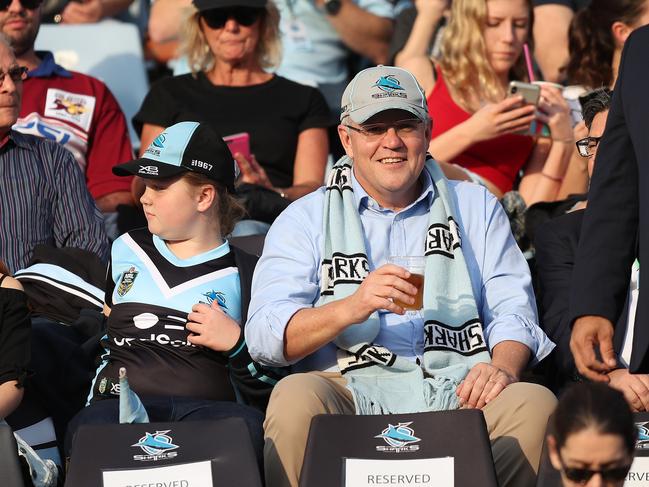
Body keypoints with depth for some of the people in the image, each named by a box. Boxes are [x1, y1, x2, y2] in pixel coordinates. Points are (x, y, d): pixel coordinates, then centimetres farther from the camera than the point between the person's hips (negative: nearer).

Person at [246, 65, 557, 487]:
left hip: (458, 391, 2)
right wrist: (352, 307, -18)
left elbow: (513, 310, 12)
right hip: (351, 389, -1)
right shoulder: (306, 219, 13)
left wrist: (503, 367, -12)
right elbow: (265, 336, 0)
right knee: (296, 399, -35)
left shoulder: (475, 206, 21)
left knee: (536, 404, -29)